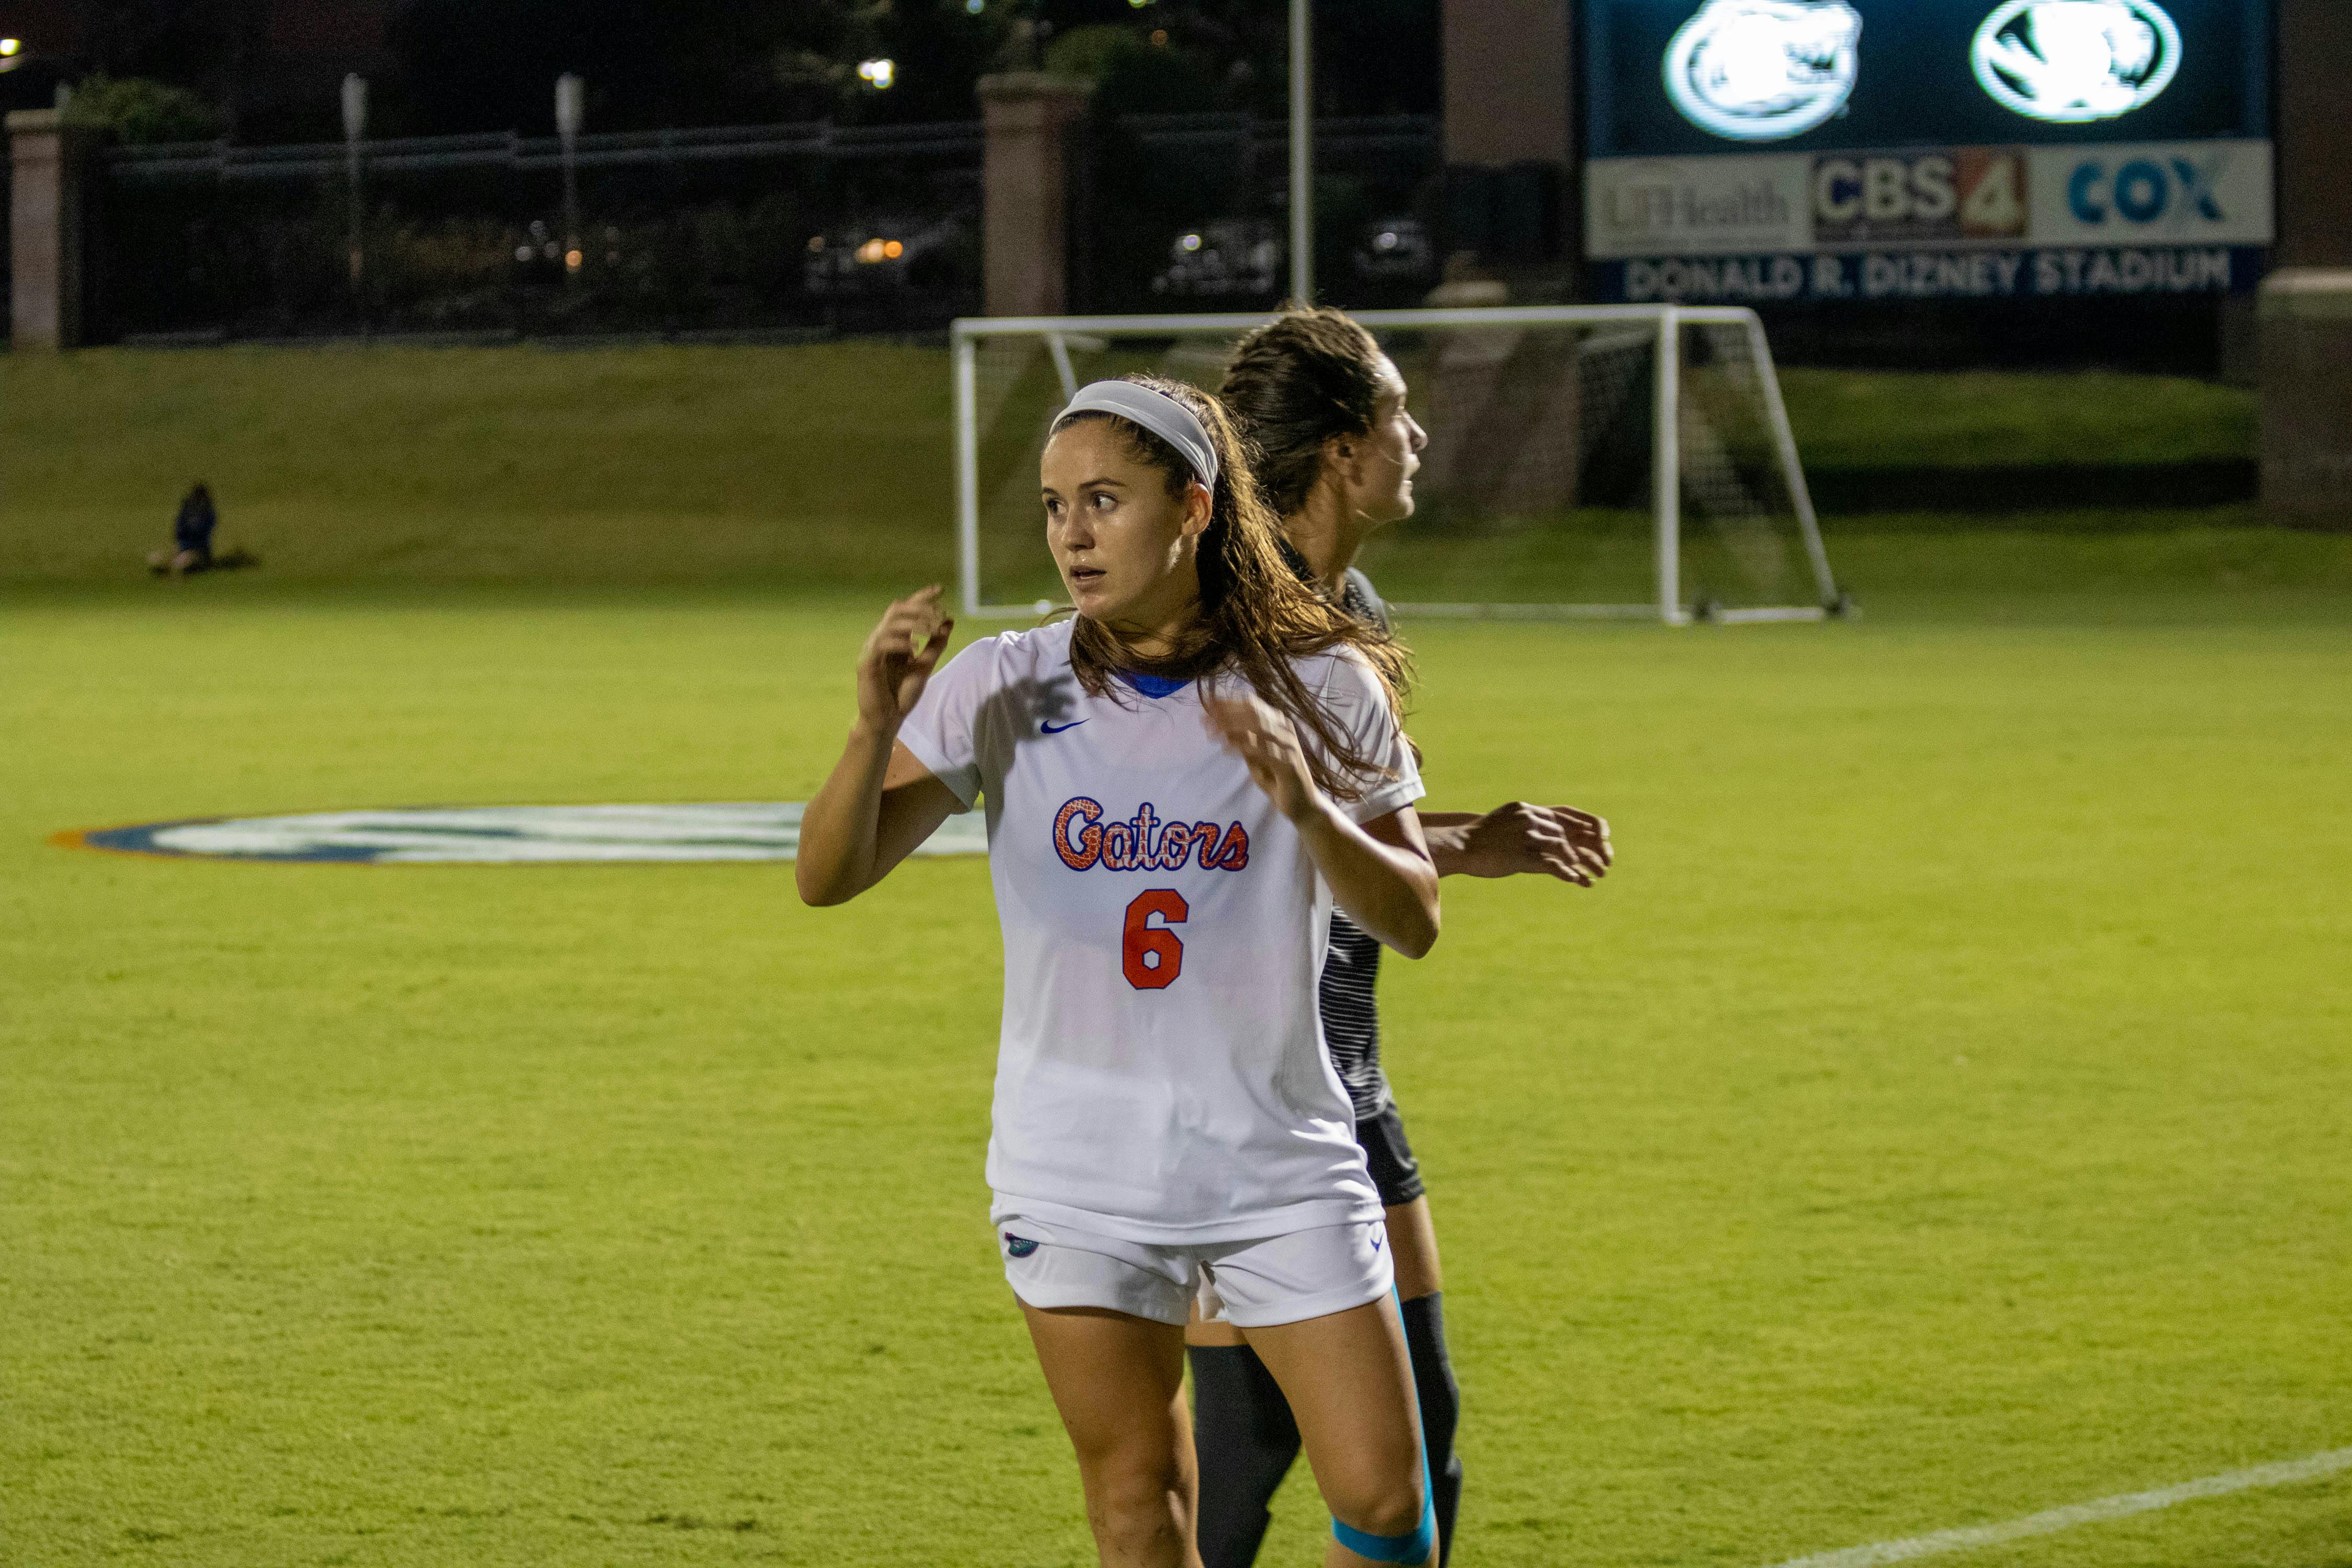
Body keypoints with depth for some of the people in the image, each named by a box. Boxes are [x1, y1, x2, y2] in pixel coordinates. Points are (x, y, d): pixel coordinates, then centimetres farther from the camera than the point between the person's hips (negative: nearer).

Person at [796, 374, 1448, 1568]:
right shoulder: (1004, 689, -3)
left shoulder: (1319, 687, -3)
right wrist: (876, 727, -25)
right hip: (1079, 1181, 0)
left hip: (1283, 1165, 0)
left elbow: (1412, 921, -3)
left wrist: (1306, 807, -22)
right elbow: (828, 878, -6)